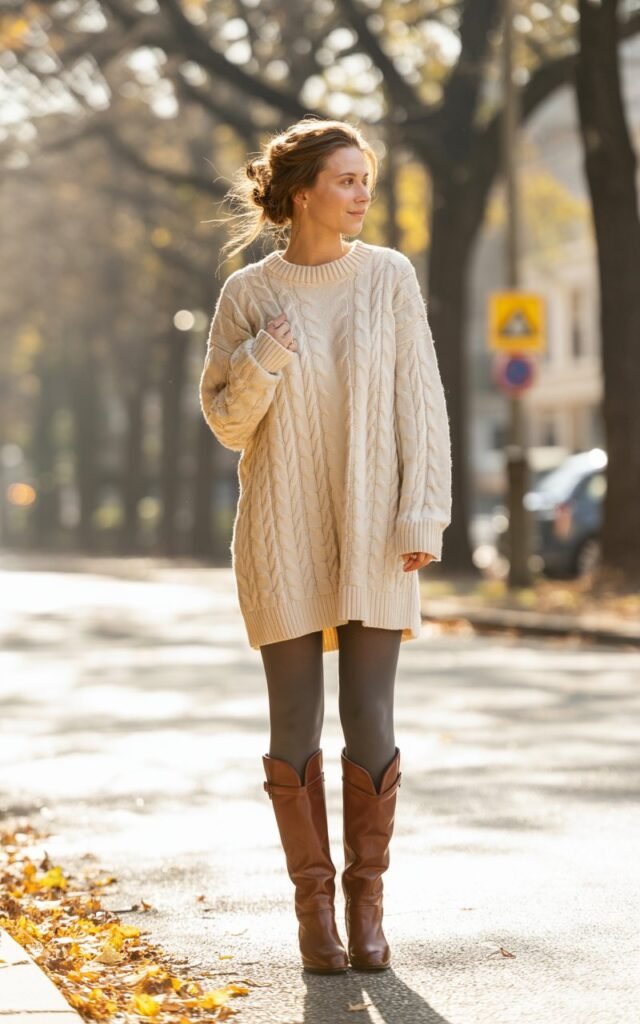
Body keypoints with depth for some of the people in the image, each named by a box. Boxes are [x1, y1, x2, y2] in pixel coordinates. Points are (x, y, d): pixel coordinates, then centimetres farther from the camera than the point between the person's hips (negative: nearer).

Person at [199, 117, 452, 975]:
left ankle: (366, 902, 13)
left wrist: (423, 517, -7)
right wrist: (261, 363, -17)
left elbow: (421, 403, 1)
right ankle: (314, 904, 14)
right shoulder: (247, 294, -1)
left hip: (373, 539, 1)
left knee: (370, 724, -1)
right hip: (283, 540, 0)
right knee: (296, 727, 2)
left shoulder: (390, 277, 1)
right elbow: (226, 422, 2)